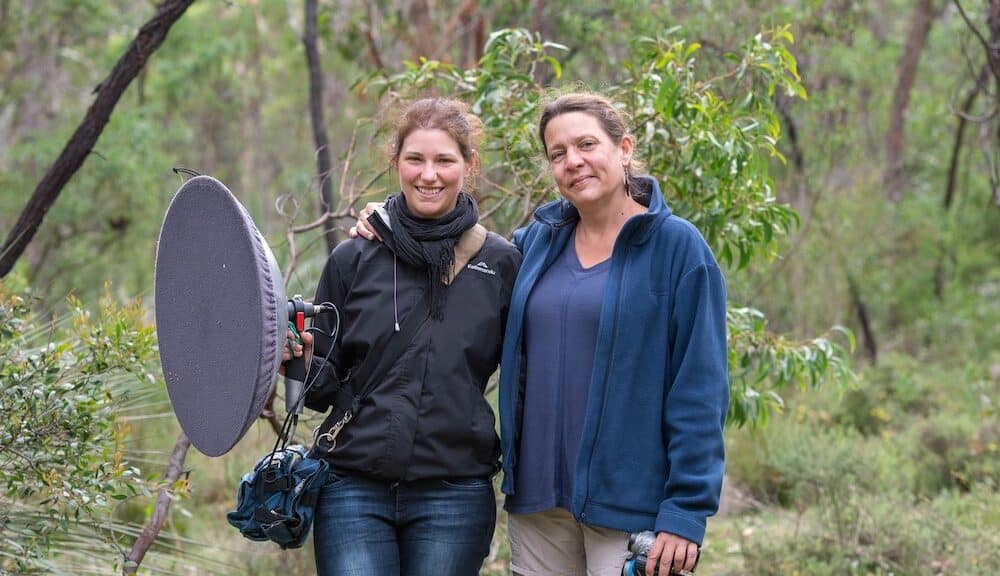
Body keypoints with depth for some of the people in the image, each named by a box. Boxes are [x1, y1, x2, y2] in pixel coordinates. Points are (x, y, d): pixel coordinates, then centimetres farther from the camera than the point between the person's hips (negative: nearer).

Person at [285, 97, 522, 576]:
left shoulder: (501, 263, 4)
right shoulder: (353, 259, 5)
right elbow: (325, 386, 9)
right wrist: (303, 364, -11)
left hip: (454, 496, 0)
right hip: (354, 488, 0)